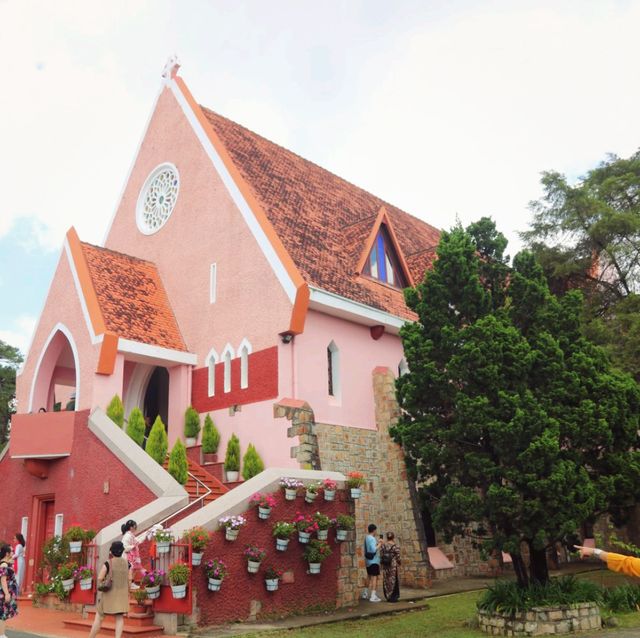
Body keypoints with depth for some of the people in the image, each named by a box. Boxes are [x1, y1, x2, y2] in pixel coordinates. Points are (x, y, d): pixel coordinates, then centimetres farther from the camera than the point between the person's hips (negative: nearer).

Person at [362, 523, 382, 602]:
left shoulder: (366, 538, 10)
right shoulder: (372, 539, -19)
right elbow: (373, 550, -26)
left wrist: (377, 542, 20)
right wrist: (379, 545, -14)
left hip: (368, 560, 10)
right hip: (373, 560, -10)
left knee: (369, 576, 21)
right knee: (374, 577, -8)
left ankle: (365, 593, 31)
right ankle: (373, 596, -11)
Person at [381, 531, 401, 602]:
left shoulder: (382, 546, 0)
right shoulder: (395, 547, -11)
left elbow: (381, 556, 1)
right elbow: (397, 557, -9)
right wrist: (400, 563, 10)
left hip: (385, 565, 4)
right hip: (393, 565, -4)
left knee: (386, 581, 12)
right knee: (393, 581, 5)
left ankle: (388, 597, 19)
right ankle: (393, 597, 8)